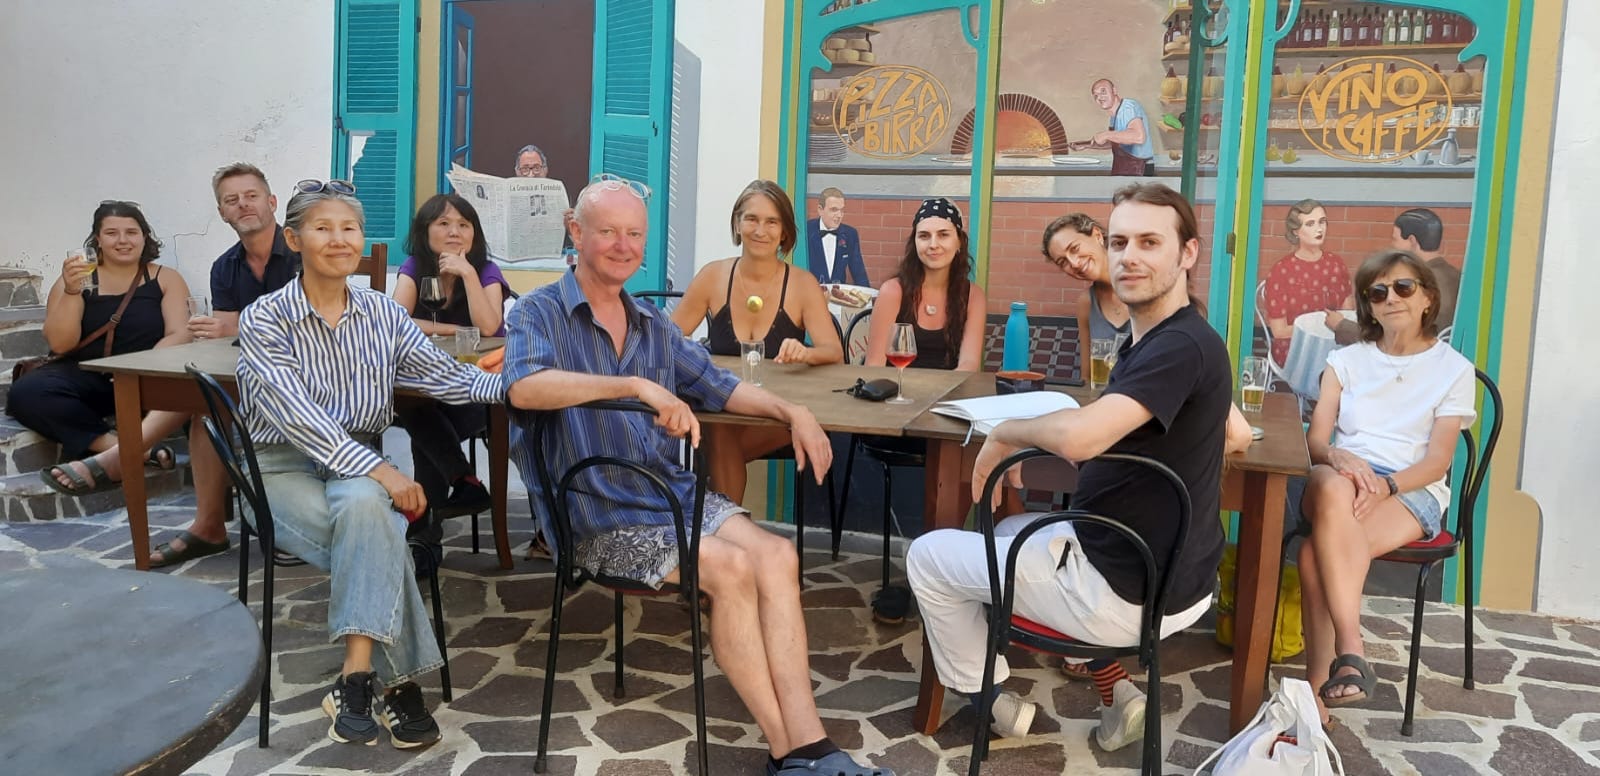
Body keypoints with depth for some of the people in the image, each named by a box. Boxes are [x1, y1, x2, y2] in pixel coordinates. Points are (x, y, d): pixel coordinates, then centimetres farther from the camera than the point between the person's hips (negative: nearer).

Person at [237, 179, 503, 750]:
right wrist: (378, 470, -32)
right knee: (377, 529, -31)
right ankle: (395, 682, -24)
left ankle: (358, 677, -27)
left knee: (364, 506, -32)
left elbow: (448, 376, -4)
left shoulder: (383, 314, 6)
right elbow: (297, 415, -20)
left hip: (358, 467, 3)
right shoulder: (264, 320, -7)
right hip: (282, 468, -3)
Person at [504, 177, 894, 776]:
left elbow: (718, 386, 26)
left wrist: (792, 412, 9)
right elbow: (524, 387, -26)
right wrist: (638, 385, -35)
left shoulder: (654, 325, 17)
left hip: (674, 491, 6)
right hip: (599, 517, -6)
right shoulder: (540, 315, -3)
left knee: (777, 556, -19)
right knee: (731, 568, -25)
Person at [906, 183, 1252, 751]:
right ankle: (1116, 694, 24)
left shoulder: (1179, 346, -25)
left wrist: (1004, 435, -19)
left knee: (927, 556, 4)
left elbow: (1079, 436, -39)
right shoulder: (1169, 338, 6)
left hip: (1132, 590, -10)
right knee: (1015, 531, 35)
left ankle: (992, 703, 24)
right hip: (1172, 575, 10)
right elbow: (1238, 435, 22)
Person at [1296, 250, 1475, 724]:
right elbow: (1315, 440, 6)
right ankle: (1350, 650, -44)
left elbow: (1438, 459, -1)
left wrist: (1386, 483, -21)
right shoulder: (1346, 360, 17)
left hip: (1412, 490, -2)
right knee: (1334, 489, -39)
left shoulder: (1454, 369, 10)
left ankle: (1317, 684, -30)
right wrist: (1338, 458, -19)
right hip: (1342, 477, 2)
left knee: (1317, 552, -35)